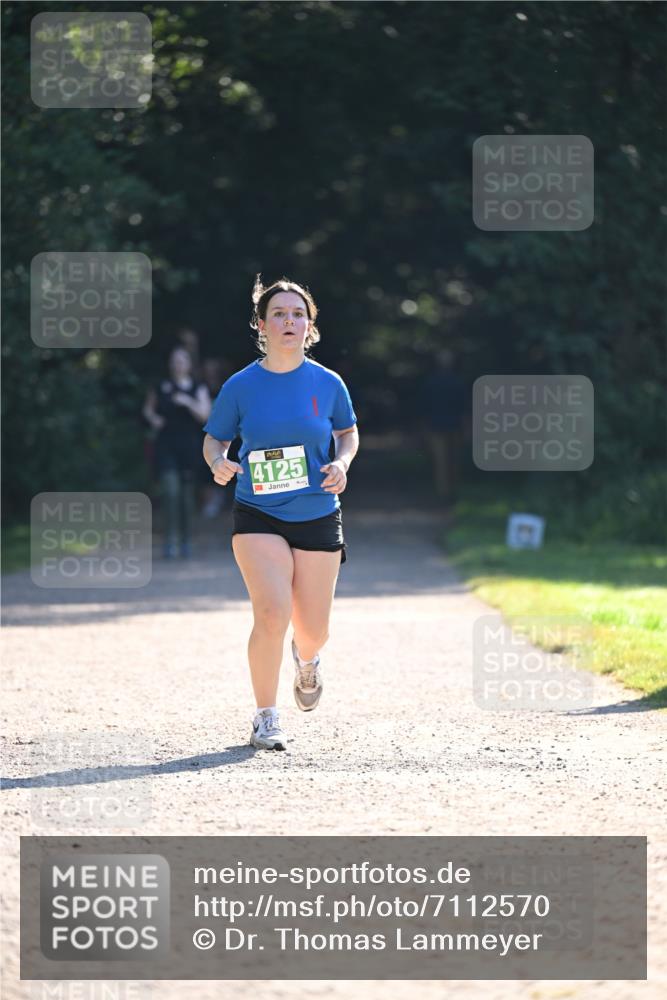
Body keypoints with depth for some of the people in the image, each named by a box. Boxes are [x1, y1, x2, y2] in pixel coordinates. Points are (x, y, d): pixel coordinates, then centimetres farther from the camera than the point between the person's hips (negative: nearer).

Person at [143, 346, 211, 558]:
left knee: (187, 495, 6)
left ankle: (186, 540, 20)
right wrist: (153, 418, 0)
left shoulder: (198, 389, 6)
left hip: (189, 447, 1)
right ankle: (171, 541, -15)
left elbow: (205, 414, -7)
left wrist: (188, 403, -21)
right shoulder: (161, 388, 7)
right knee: (171, 491, -14)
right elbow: (148, 408, 21)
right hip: (166, 447, -1)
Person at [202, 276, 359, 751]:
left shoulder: (328, 384, -1)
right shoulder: (241, 386, -4)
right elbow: (215, 439, 8)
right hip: (258, 516, -2)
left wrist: (342, 462, -6)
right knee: (272, 616, -20)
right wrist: (218, 462, -15)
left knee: (313, 630, 6)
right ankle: (266, 719, -3)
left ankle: (306, 660, 47)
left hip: (318, 518, 2)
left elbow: (348, 431, 15)